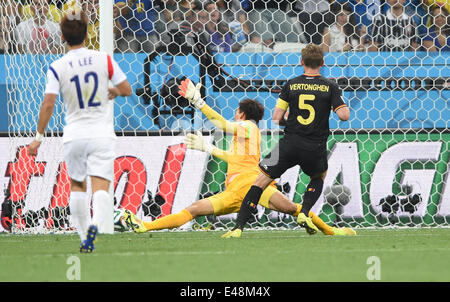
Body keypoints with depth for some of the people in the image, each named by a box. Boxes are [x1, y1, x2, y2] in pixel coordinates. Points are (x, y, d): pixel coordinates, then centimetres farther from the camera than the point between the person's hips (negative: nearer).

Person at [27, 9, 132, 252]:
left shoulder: (57, 68, -5)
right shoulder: (104, 60, -2)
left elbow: (48, 104, -10)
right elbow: (126, 90, 3)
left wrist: (39, 137, -2)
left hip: (74, 136, 1)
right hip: (102, 136, 0)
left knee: (77, 185, 18)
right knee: (100, 186, -6)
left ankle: (83, 236, 16)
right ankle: (94, 224, -33)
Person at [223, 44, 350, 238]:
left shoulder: (291, 85, 2)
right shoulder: (330, 87, -1)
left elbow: (277, 118, 2)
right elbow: (344, 115, -8)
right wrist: (344, 107, 14)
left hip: (290, 143, 0)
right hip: (315, 148, 0)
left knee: (261, 181, 7)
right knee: (320, 176, 33)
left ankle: (238, 227, -2)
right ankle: (304, 214, 12)